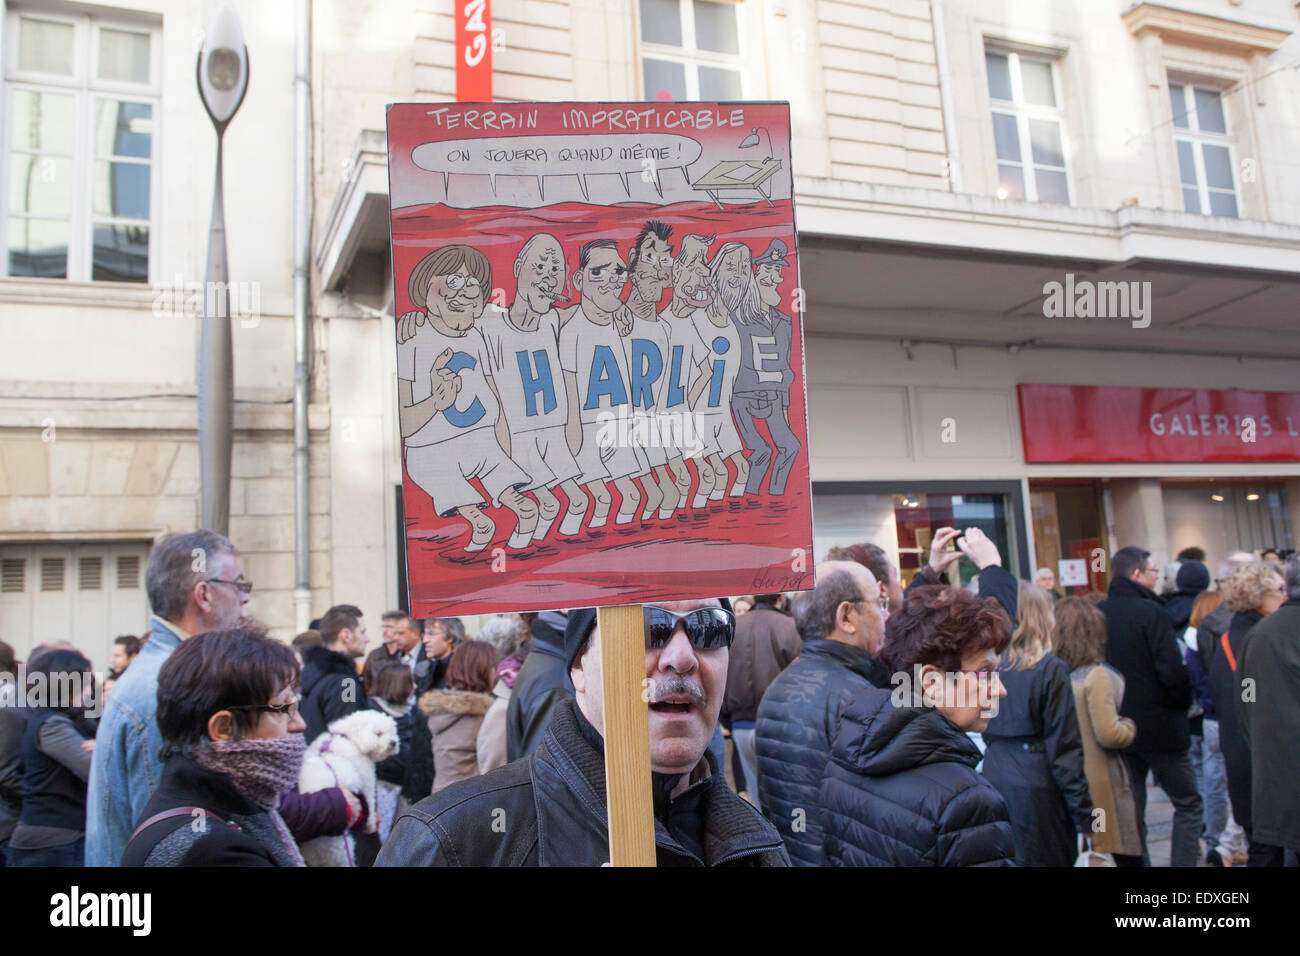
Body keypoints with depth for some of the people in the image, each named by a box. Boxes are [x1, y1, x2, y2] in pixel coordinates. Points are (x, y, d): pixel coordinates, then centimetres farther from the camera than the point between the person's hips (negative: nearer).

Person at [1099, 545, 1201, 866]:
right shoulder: (1151, 612, -16)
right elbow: (1172, 671, -21)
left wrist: (1111, 704, 13)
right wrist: (1184, 701, -3)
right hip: (1159, 728, -5)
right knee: (1188, 804, 11)